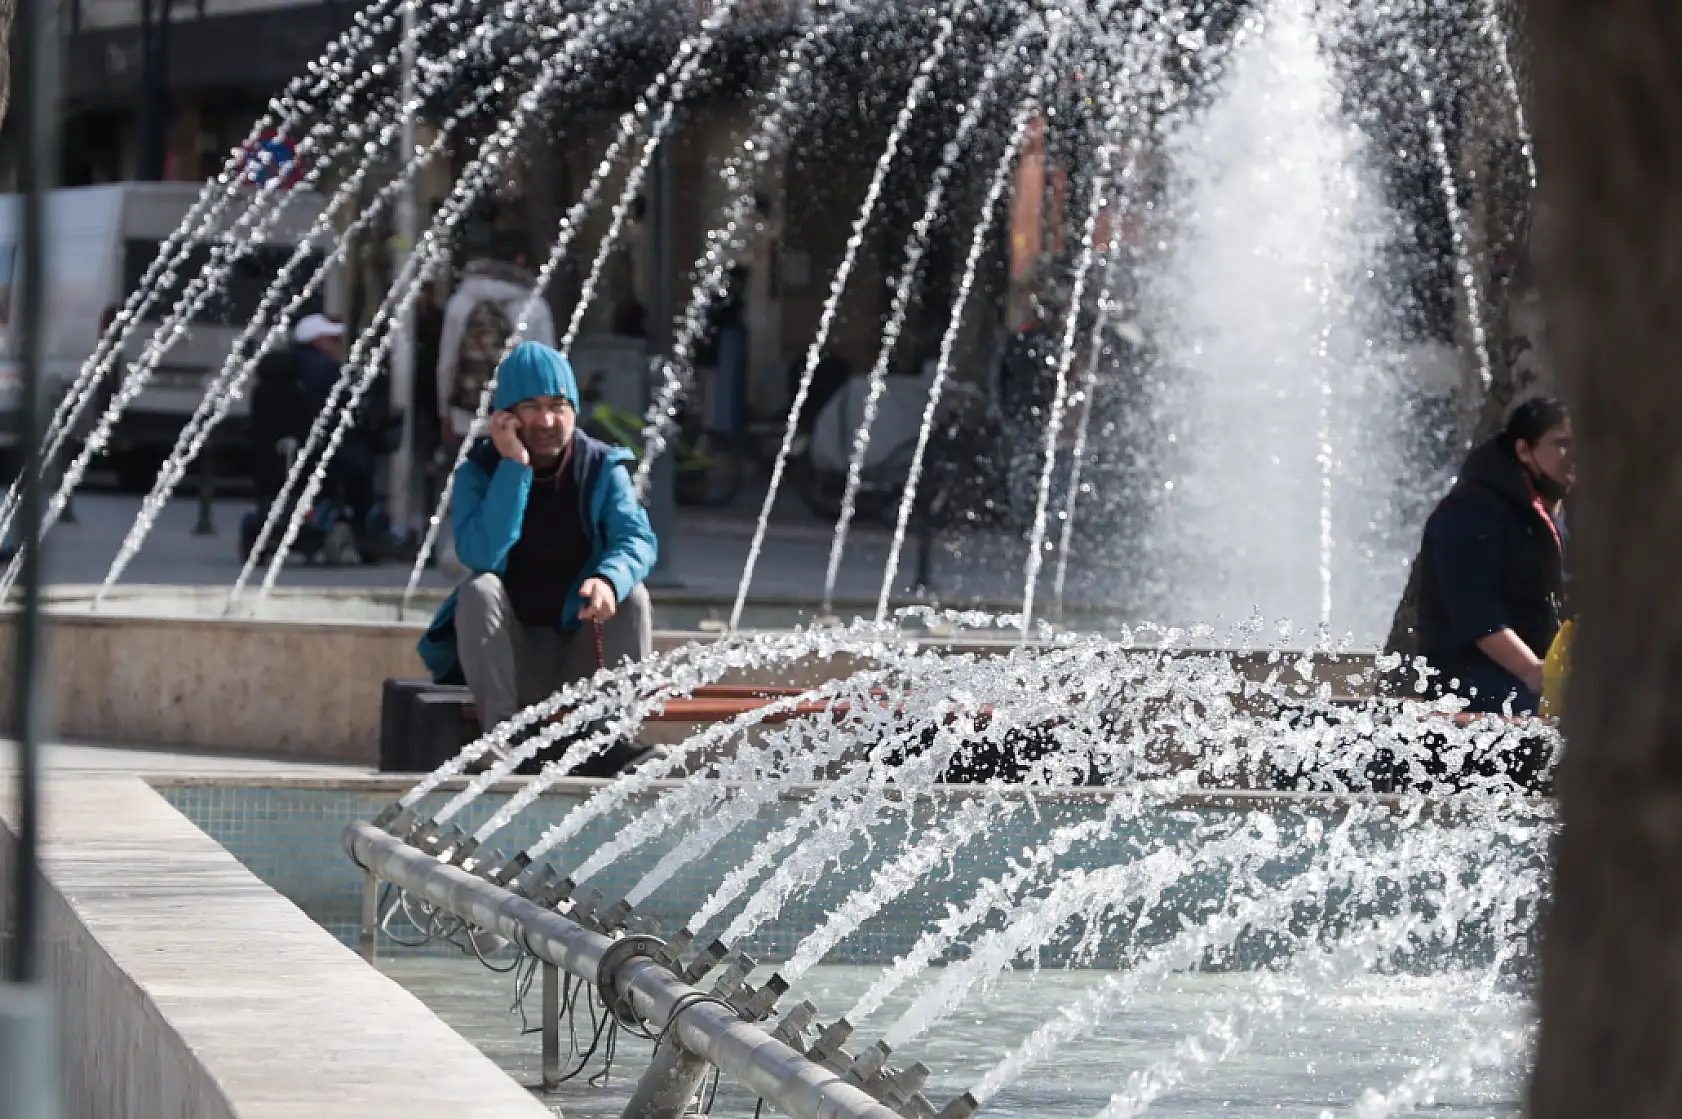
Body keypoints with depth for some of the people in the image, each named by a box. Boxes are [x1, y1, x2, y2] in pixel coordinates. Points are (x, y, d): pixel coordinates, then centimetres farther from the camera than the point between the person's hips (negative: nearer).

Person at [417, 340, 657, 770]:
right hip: (508, 655, -1)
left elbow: (637, 538, -19)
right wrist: (514, 467, -28)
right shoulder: (479, 471, -7)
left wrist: (611, 578, -42)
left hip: (583, 653, 1)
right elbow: (481, 554, -25)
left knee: (633, 597, -24)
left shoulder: (603, 468, -2)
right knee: (479, 589, -28)